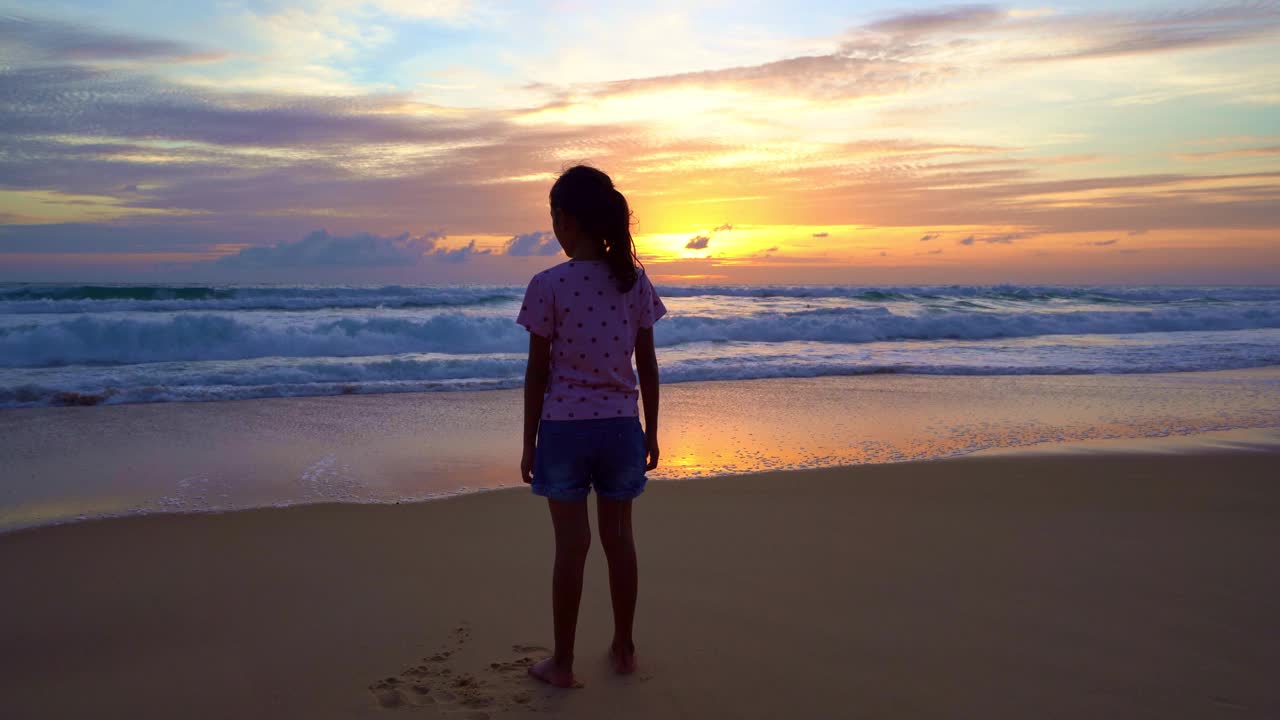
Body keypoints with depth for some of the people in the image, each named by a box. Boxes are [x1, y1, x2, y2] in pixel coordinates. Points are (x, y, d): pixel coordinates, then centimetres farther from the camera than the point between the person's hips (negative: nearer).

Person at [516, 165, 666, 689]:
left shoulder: (548, 284, -11)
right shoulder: (635, 280, 0)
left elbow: (537, 372, -8)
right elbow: (648, 365, 3)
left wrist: (529, 443, 1)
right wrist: (651, 432, 13)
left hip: (565, 427, -3)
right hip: (621, 426, 3)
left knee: (571, 544, 6)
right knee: (618, 536, 15)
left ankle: (562, 663, 18)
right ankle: (623, 649, 29)